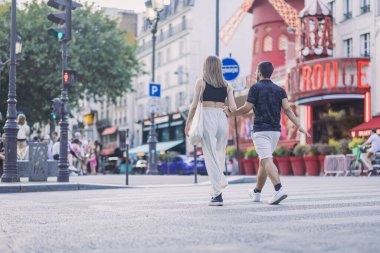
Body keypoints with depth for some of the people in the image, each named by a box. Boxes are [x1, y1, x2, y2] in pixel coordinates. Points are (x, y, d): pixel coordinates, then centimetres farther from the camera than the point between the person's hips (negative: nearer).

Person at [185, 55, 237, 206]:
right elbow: (233, 108, 4)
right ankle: (220, 181, 10)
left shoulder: (201, 83, 4)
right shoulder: (226, 85, 12)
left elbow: (194, 105, -1)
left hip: (207, 118, -3)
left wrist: (188, 123, 8)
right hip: (222, 119, 3)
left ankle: (217, 194, -7)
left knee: (210, 156, -3)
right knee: (220, 154, 22)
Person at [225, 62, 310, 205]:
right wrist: (299, 126, -8)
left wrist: (230, 113, 10)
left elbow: (246, 109, -7)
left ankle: (279, 190, -36)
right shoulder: (279, 90, 11)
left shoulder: (256, 88, -4)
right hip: (275, 131, 6)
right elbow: (287, 109, -3)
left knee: (267, 161, -16)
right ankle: (256, 192, 31)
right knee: (263, 161, 19)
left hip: (260, 131, -6)